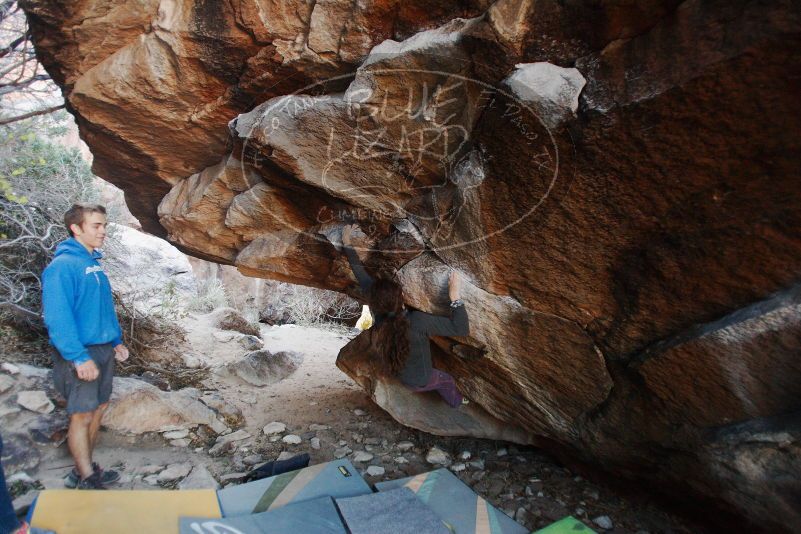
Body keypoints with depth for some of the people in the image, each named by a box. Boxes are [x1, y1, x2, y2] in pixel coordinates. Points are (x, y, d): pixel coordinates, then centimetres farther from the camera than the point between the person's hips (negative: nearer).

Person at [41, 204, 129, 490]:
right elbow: (57, 317, -22)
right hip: (80, 354, -8)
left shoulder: (94, 263, 10)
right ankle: (87, 481, 15)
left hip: (104, 349, 8)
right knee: (82, 415, 2)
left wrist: (116, 341, 16)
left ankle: (84, 469, 31)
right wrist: (80, 358, -25)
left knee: (98, 408, 16)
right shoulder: (62, 266, -17)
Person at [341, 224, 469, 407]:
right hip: (421, 380, -4)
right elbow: (462, 329, -37)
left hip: (401, 376, 4)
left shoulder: (379, 315, -27)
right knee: (447, 380, 30)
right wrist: (454, 296, -40)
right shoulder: (419, 321, -42)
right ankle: (456, 402, 59)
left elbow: (362, 277, -19)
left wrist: (347, 243, -11)